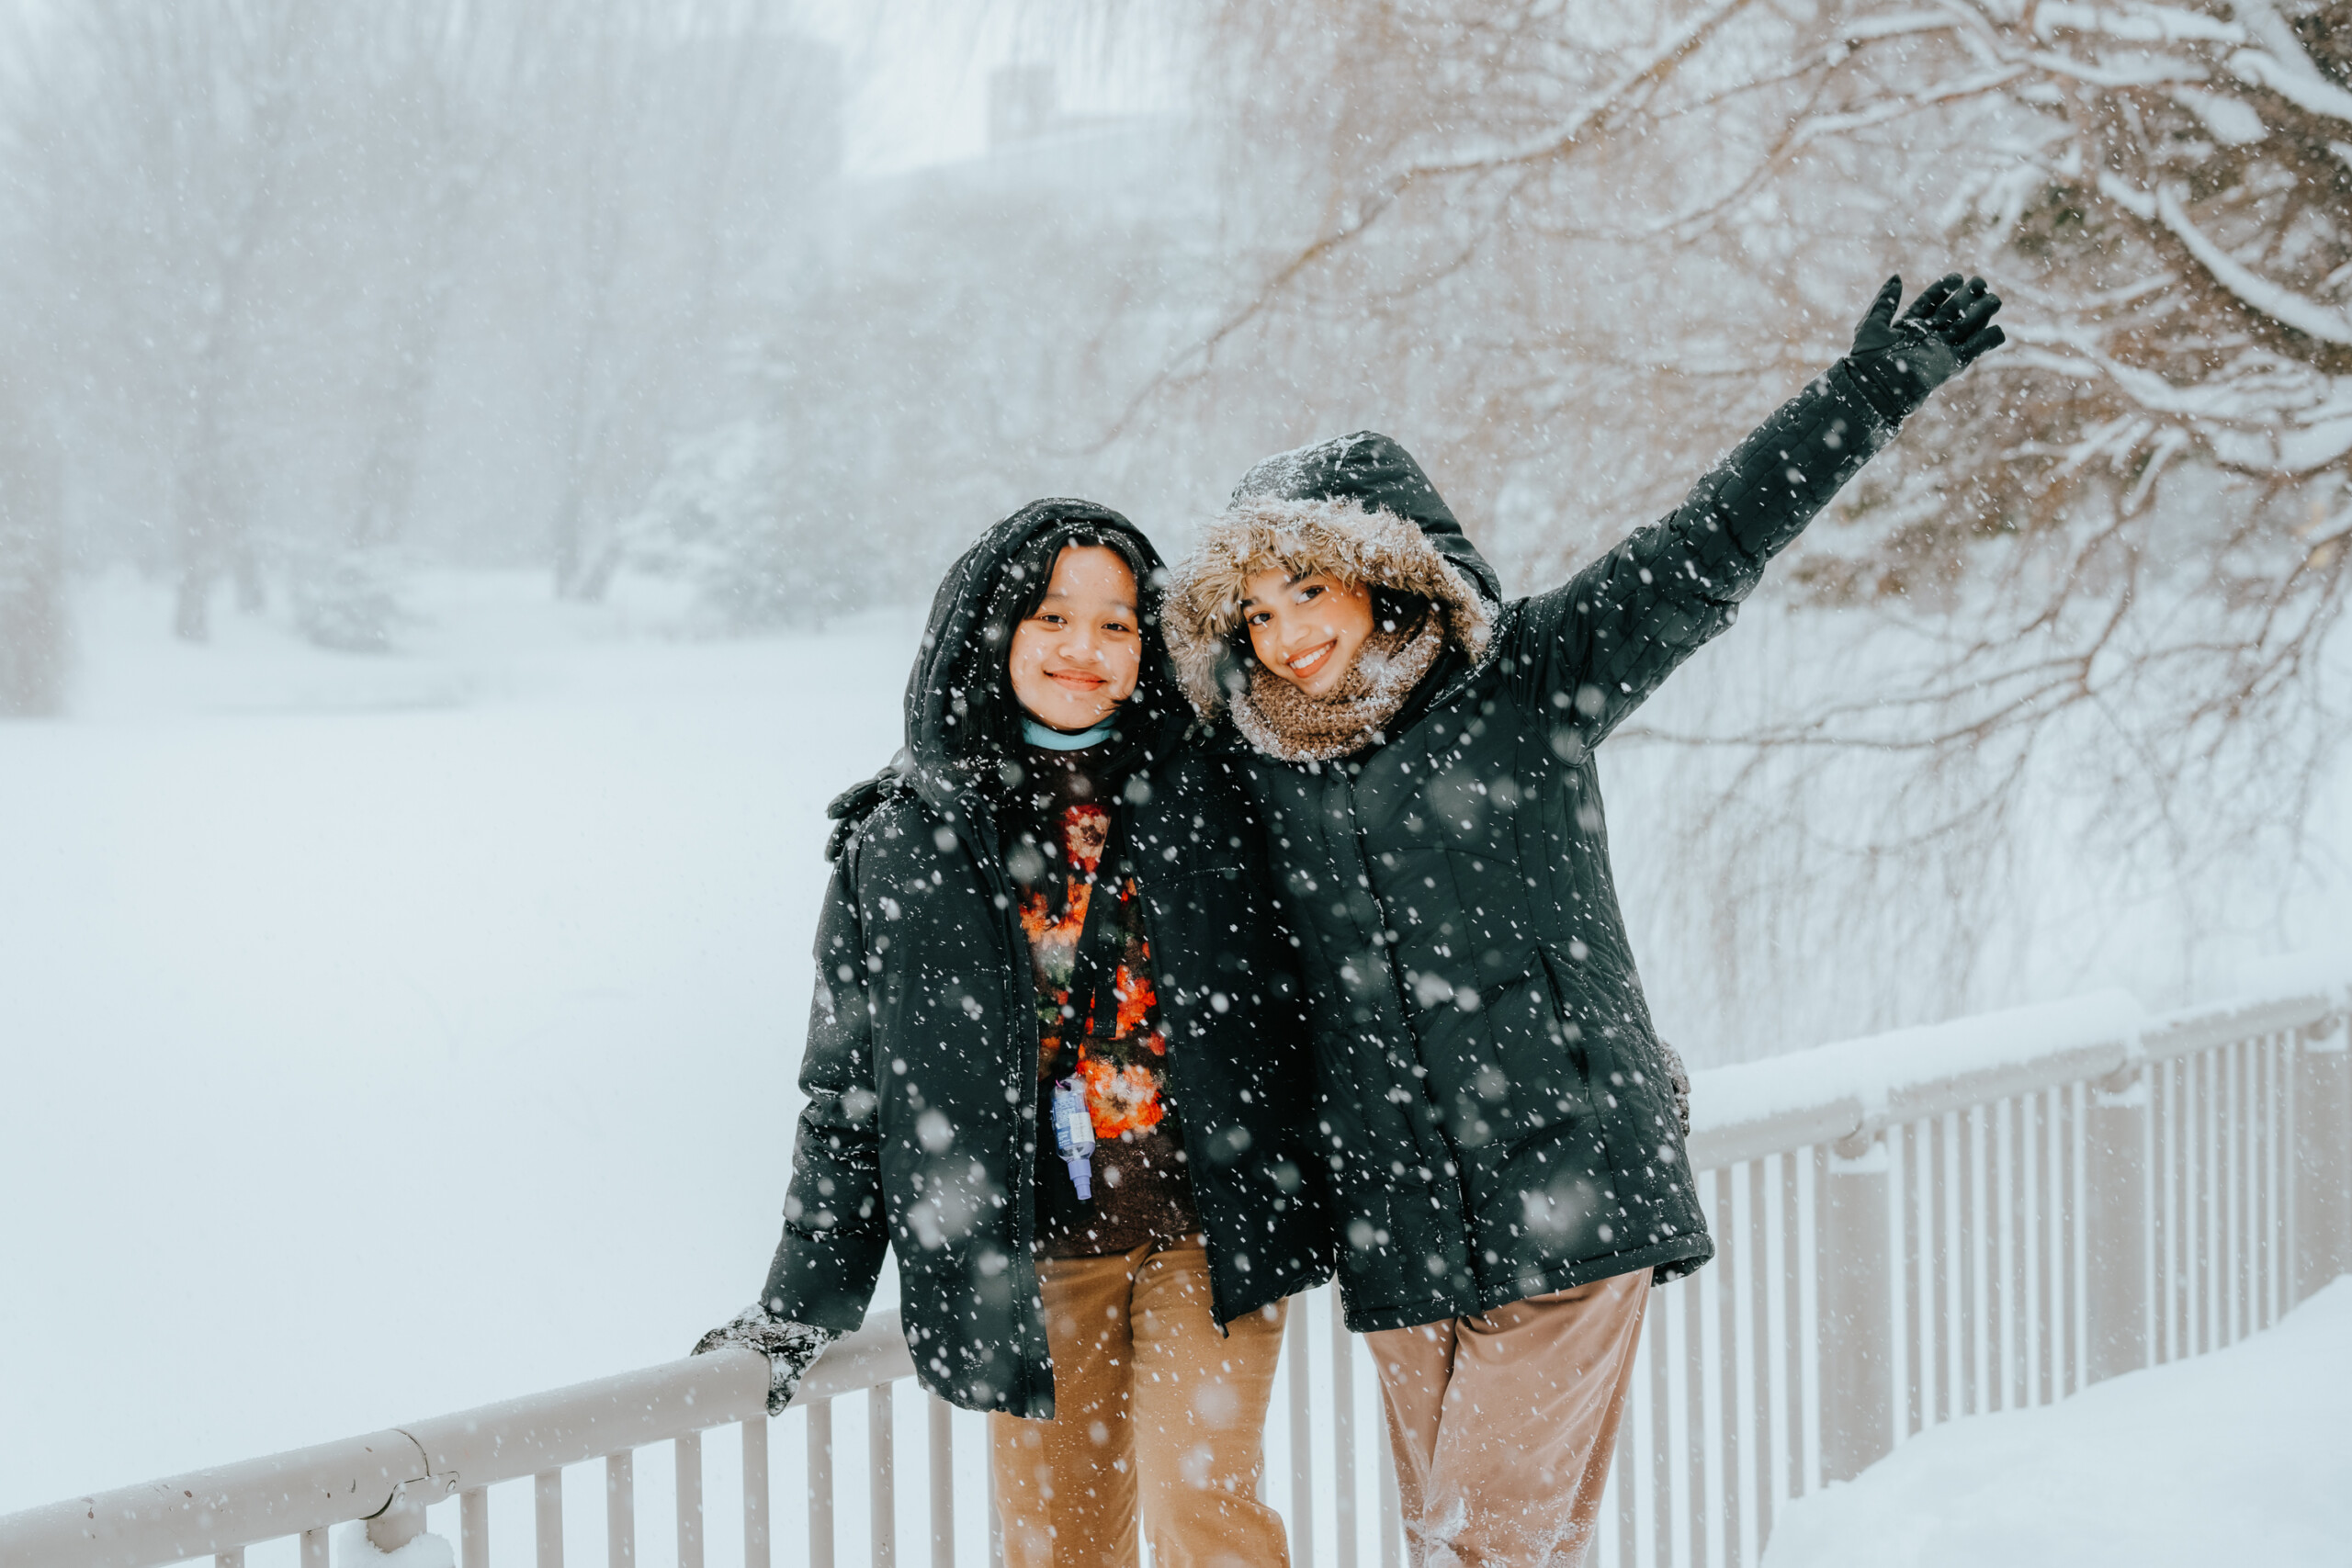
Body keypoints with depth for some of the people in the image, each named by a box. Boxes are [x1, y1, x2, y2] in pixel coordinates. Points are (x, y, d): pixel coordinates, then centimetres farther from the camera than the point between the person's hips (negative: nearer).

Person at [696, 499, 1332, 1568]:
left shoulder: (1203, 799, 3)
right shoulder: (902, 841, 2)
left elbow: (1289, 1001, 11)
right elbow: (849, 1084, 7)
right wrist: (803, 1303, 7)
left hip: (1203, 1228, -1)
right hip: (1030, 1255, 1)